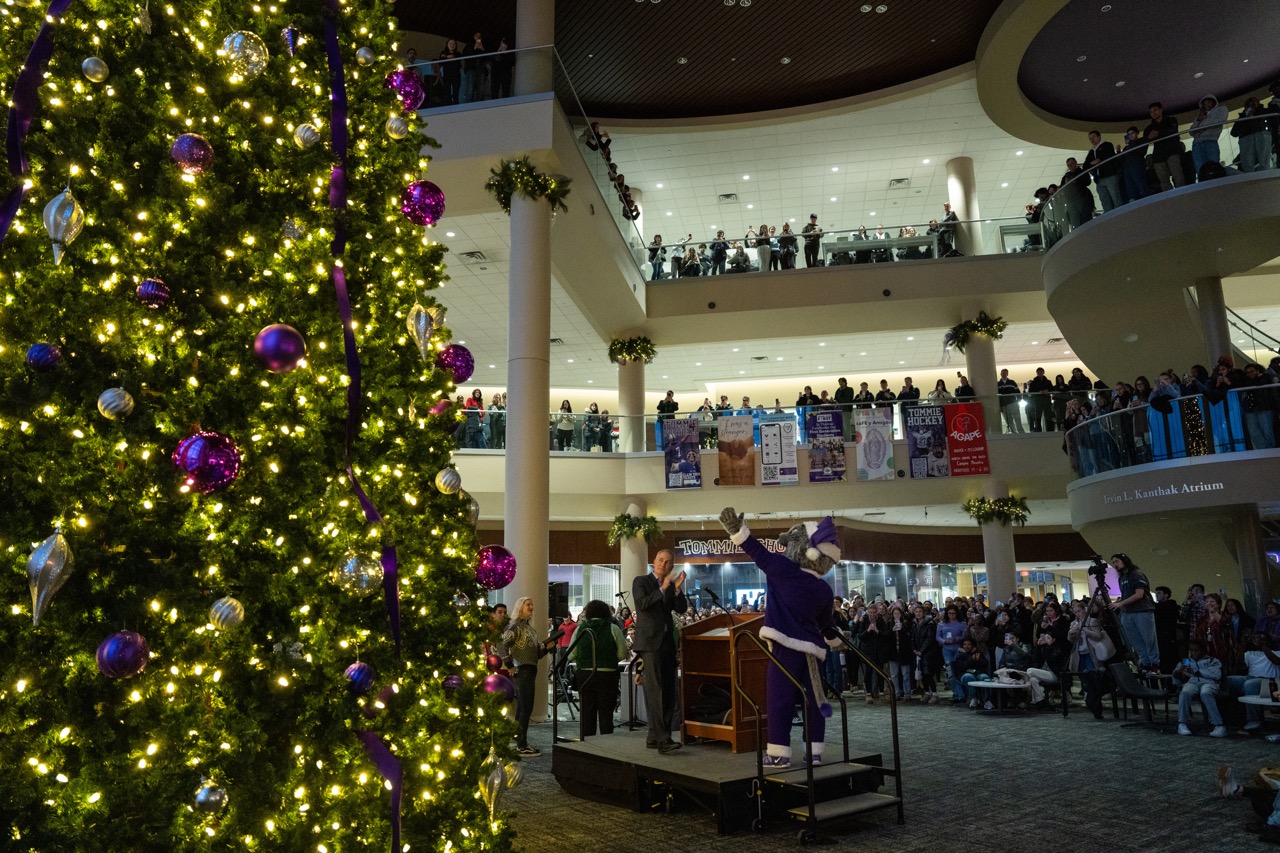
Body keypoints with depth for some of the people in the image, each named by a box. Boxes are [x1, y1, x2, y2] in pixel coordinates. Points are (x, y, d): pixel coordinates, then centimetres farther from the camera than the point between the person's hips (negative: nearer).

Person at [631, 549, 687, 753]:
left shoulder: (671, 587, 15)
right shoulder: (641, 581, 2)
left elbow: (681, 609, 4)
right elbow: (642, 604, -13)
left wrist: (677, 589, -10)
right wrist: (663, 589, -14)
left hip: (667, 643, 6)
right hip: (649, 642, -6)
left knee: (668, 692, 5)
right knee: (655, 691, -14)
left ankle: (654, 737, 13)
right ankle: (662, 739, -17)